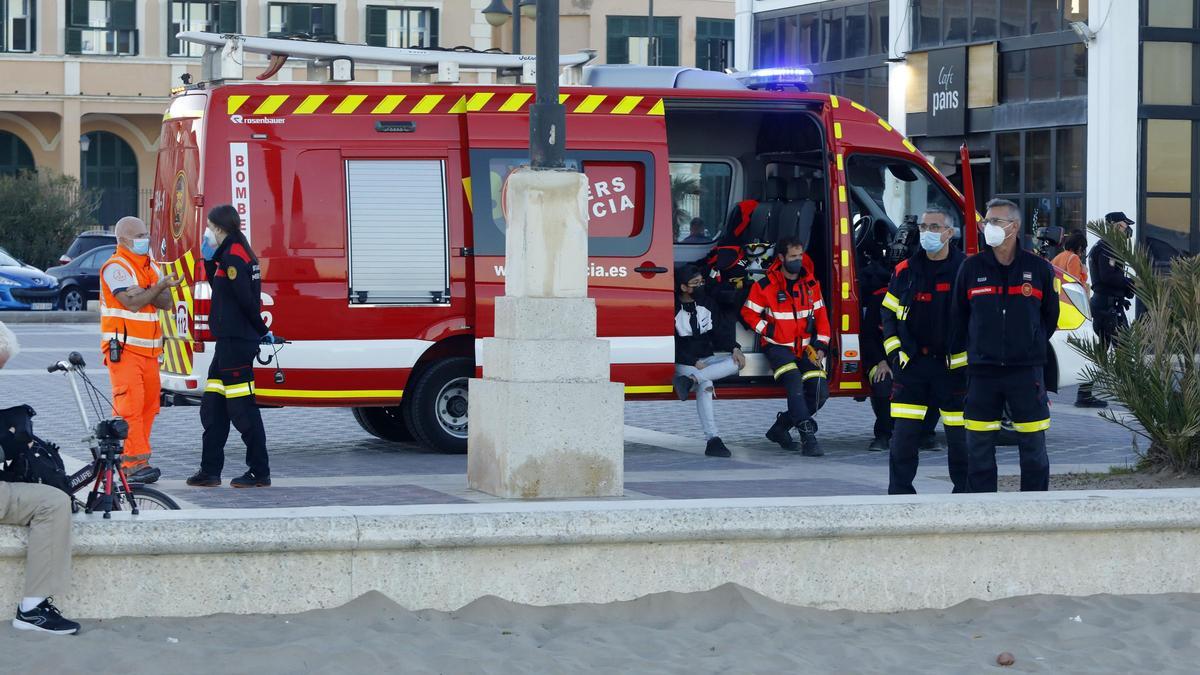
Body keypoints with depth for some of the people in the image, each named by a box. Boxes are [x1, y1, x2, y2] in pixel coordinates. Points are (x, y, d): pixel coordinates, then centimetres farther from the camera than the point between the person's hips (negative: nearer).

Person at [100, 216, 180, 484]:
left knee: (149, 404, 8)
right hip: (123, 348, -8)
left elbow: (167, 303, 6)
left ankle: (138, 459, 14)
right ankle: (133, 464, -18)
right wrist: (159, 287, -15)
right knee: (129, 404, -13)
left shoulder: (150, 267, 17)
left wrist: (147, 294, -12)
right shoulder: (116, 267, -8)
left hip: (149, 349, 8)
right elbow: (132, 303, -19)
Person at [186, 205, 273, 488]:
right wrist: (209, 261, 15)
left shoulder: (233, 257, -16)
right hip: (229, 341, 11)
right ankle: (210, 470, 17)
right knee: (212, 407, 13)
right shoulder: (232, 255, 16)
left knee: (242, 407, -7)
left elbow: (246, 300, -21)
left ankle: (260, 472, -4)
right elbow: (219, 288, 27)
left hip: (236, 343, -11)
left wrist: (261, 331, -11)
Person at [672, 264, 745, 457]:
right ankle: (712, 440, -45)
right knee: (705, 384, -37)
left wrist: (734, 348, -7)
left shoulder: (705, 303, 12)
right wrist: (694, 363, -19)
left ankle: (691, 380, -40)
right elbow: (673, 346, -9)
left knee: (737, 362, -25)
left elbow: (715, 335, 13)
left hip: (706, 359, 6)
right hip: (683, 363, -6)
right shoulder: (674, 308, -6)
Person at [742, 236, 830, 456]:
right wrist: (768, 331, -9)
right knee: (794, 380, -30)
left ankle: (780, 427, 9)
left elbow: (820, 316, 10)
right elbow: (749, 313, 1)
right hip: (778, 347, -5)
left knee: (820, 392, -8)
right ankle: (807, 436, -33)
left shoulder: (811, 284, 6)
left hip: (804, 348, 5)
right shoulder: (765, 286, -7)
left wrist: (821, 346, 1)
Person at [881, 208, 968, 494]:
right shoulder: (905, 272, 8)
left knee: (959, 436, 3)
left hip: (953, 366, -2)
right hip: (912, 364, 3)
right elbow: (888, 314, 16)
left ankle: (964, 493, 15)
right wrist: (895, 350, 5)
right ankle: (900, 494, 6)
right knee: (904, 435, -1)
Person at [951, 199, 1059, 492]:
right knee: (979, 446, 1)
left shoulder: (1038, 268, 3)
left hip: (1026, 370, -1)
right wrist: (960, 357, 8)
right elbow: (958, 317, 11)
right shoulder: (971, 268, 5)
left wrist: (1033, 347, 11)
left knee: (1033, 445, 2)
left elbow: (1050, 315, 14)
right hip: (982, 372, 1)